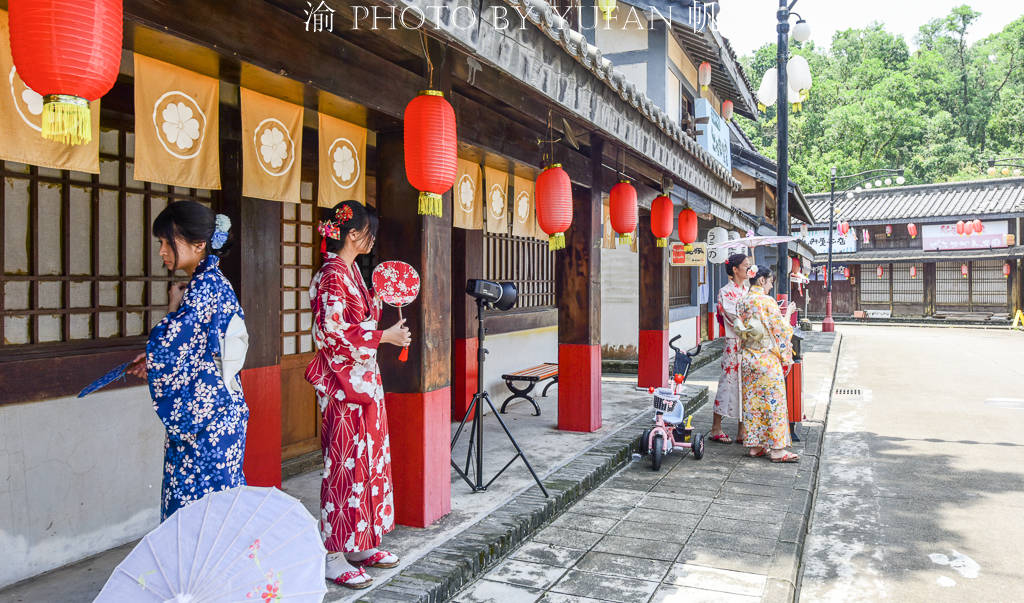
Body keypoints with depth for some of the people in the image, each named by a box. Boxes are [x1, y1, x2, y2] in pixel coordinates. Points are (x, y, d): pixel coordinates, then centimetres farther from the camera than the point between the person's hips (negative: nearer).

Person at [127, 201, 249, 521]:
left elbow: (167, 347, -20)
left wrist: (174, 306, -6)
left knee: (196, 493, 0)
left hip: (204, 414, -10)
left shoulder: (204, 287, -17)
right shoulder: (212, 281, 12)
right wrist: (154, 360, 13)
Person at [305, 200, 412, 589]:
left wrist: (379, 301, 17)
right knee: (346, 465, -4)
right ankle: (334, 554, 7)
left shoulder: (351, 271, 14)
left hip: (364, 381, 10)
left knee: (368, 459, 13)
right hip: (344, 384, -10)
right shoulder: (334, 275, -15)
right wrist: (383, 336, -18)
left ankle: (361, 543, 24)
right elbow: (331, 332, -22)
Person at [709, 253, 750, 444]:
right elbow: (736, 317, -16)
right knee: (729, 384, -3)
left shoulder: (748, 291, 15)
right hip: (734, 345, -7)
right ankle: (716, 429, 7)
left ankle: (742, 430, 14)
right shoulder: (726, 292, -7)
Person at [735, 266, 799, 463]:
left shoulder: (741, 303, 7)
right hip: (767, 358, -7)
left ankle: (754, 445, 16)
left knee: (752, 401, 11)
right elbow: (780, 329, -9)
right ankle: (777, 448, 2)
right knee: (774, 401, -1)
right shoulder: (767, 301, -13)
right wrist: (788, 313, 8)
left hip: (747, 357, 7)